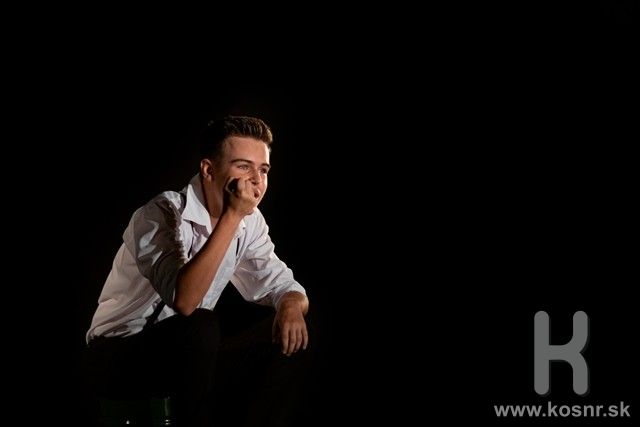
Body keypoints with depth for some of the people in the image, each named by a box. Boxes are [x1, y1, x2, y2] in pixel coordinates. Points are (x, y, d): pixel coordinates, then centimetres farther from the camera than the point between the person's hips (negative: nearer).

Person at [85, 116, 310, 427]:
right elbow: (184, 300, -38)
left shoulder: (249, 220, -2)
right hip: (120, 355, -7)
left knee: (289, 333, -10)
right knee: (201, 326, -35)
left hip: (189, 349, 7)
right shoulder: (161, 215, -24)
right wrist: (231, 216, -38)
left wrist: (291, 306, -22)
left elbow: (282, 285, 3)